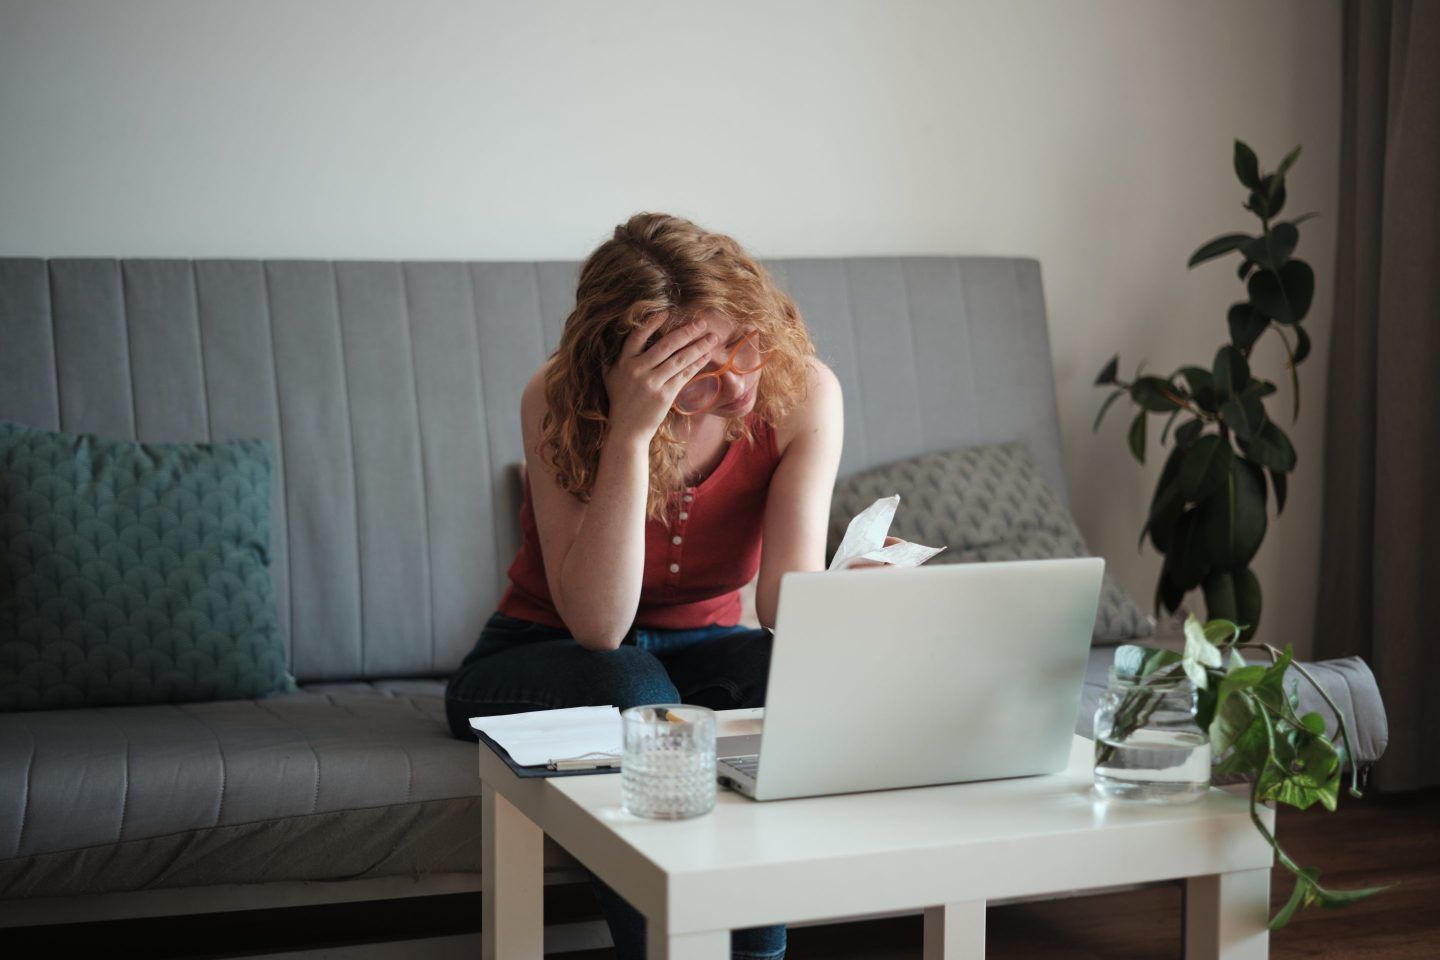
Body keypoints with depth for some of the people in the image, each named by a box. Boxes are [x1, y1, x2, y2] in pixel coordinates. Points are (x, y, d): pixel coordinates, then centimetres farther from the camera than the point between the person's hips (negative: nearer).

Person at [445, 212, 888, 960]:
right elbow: (597, 626, -32)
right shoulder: (560, 401, -24)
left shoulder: (800, 390, -18)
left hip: (697, 650, 2)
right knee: (634, 689, -36)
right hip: (539, 658, -2)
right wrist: (630, 434, -40)